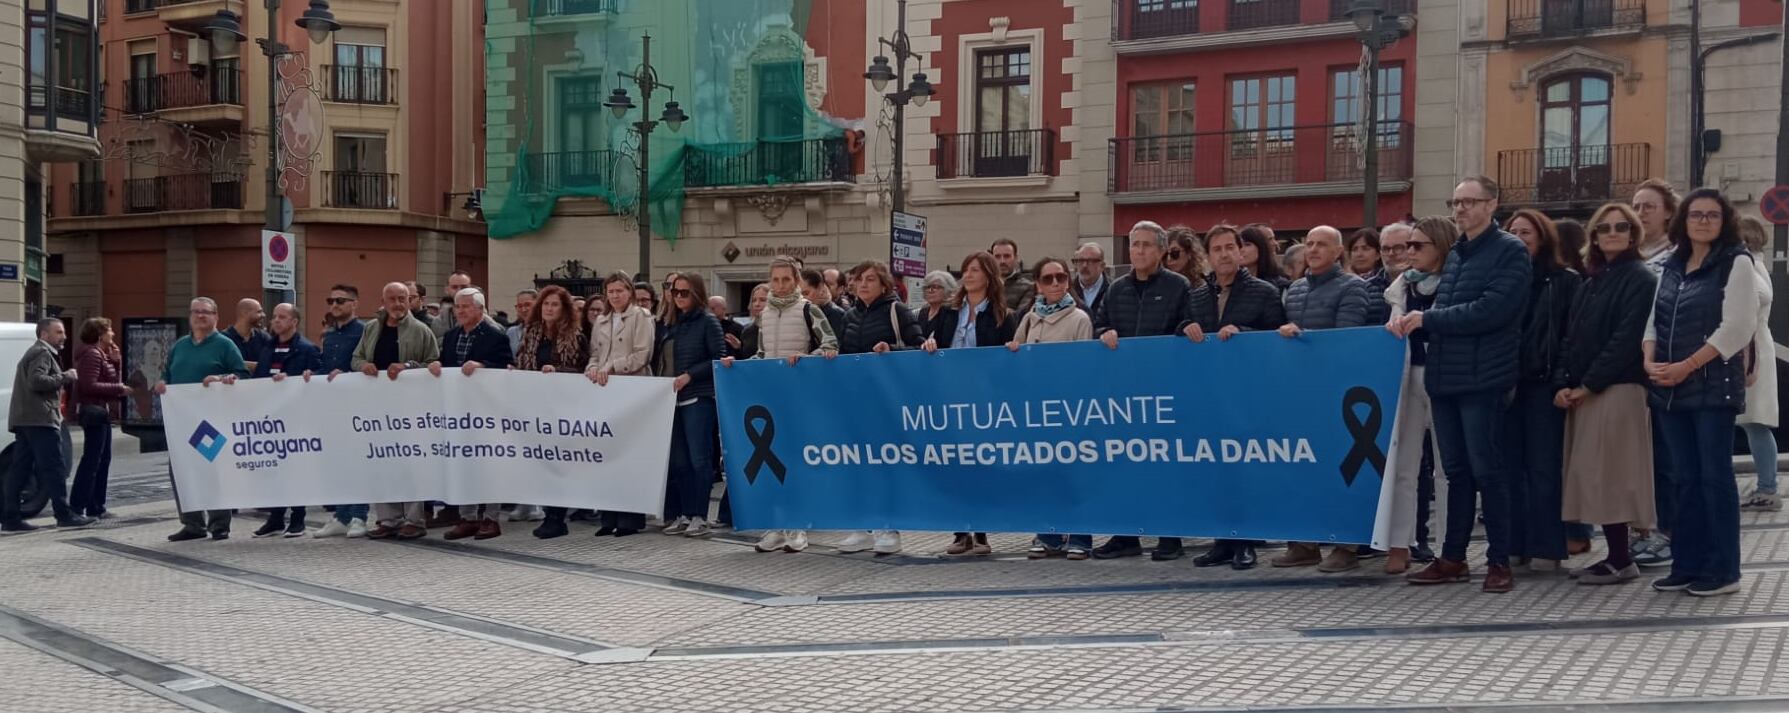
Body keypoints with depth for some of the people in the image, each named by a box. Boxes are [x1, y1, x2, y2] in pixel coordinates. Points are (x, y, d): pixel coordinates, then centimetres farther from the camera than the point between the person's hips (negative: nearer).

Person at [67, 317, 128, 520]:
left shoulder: (103, 354, 19)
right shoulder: (92, 354, -12)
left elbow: (113, 379, 13)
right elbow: (89, 385, -22)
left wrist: (116, 360, 5)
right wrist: (119, 389, -17)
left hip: (101, 412, 11)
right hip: (94, 411, -11)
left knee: (103, 460, 14)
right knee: (91, 461, -11)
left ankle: (96, 508, 19)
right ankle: (76, 509, -11)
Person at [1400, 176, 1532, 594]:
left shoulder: (1510, 252, -5)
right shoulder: (1454, 254, 17)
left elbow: (1491, 310, -17)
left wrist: (1428, 319, -14)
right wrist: (1414, 321, 0)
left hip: (1482, 379, -7)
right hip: (1444, 377, 7)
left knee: (1487, 471, -2)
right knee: (1456, 472, 12)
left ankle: (1499, 561, 7)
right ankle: (1453, 558, 18)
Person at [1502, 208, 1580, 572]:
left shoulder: (1564, 281, 3)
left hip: (1543, 383, -4)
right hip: (1506, 382, 4)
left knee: (1543, 467, -1)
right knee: (1510, 465, 5)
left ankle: (1545, 547, 2)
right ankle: (1512, 544, 11)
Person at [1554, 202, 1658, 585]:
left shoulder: (1640, 280, -5)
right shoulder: (1590, 283, 18)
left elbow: (1626, 339, -14)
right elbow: (1571, 337, 14)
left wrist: (1588, 384, -15)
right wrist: (1563, 383, -1)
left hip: (1616, 391, -8)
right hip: (1581, 392, 8)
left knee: (1605, 474, -9)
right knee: (1591, 475, 7)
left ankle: (1621, 561, -2)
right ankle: (1616, 556, 13)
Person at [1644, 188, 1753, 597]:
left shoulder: (1736, 262, -2)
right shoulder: (1673, 265, 16)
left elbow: (1736, 327, -12)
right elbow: (1654, 320, 16)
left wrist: (1685, 367, -16)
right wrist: (1650, 361, -4)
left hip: (1714, 386, -6)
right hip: (1670, 390, 6)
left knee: (1715, 476, -4)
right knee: (1684, 479, 9)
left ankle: (1722, 571, 3)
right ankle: (1687, 566, 14)